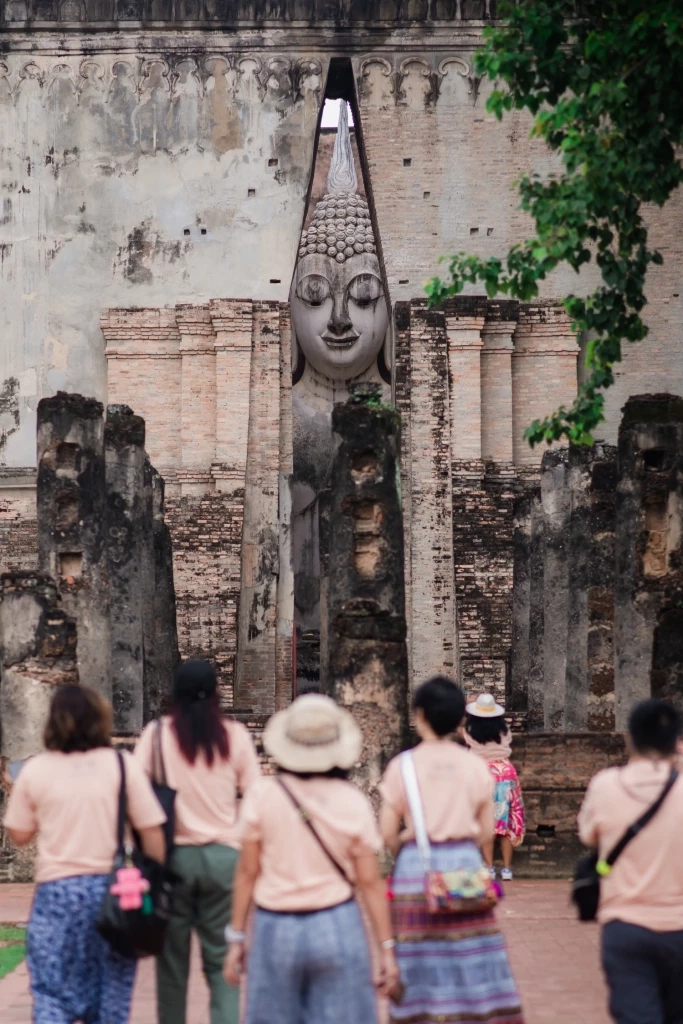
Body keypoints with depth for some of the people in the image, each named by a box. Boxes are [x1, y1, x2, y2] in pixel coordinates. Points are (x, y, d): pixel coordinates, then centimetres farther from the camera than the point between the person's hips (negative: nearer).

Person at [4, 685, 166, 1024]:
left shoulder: (35, 770, -1)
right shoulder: (122, 765, -3)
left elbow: (19, 834, 6)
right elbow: (151, 832, -4)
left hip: (57, 891, 0)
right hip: (112, 889, 0)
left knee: (52, 991, 3)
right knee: (110, 988, 13)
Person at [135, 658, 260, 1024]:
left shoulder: (158, 733, -1)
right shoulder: (234, 735, 0)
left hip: (173, 856, 0)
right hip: (223, 856, 0)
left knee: (173, 958, 10)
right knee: (221, 960, 2)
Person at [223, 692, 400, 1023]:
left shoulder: (263, 795, -5)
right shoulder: (353, 802, -5)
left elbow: (247, 872, -2)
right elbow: (370, 881, -3)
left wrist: (236, 938, 6)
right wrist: (386, 948, 3)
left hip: (276, 930, 0)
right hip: (337, 928, 0)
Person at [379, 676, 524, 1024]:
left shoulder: (402, 766, -5)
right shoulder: (476, 766, 1)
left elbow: (388, 833, -4)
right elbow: (486, 830, 6)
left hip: (417, 867, -2)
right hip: (466, 864, 2)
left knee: (424, 964, 4)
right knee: (472, 962, 7)